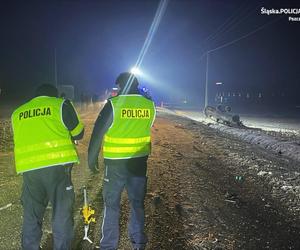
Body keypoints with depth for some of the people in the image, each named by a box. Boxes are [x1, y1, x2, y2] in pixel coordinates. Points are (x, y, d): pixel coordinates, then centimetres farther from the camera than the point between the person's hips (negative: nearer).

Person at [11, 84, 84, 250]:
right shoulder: (60, 105, 4)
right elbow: (78, 133, 7)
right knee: (62, 213, 10)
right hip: (57, 166, -3)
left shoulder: (17, 113, 16)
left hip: (29, 169, 4)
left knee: (31, 215, 16)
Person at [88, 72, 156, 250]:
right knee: (137, 202, 17)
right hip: (140, 162, 4)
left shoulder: (113, 104, -12)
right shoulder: (149, 105, -2)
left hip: (116, 163, -3)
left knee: (112, 204, 11)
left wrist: (92, 158, 4)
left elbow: (97, 133, -8)